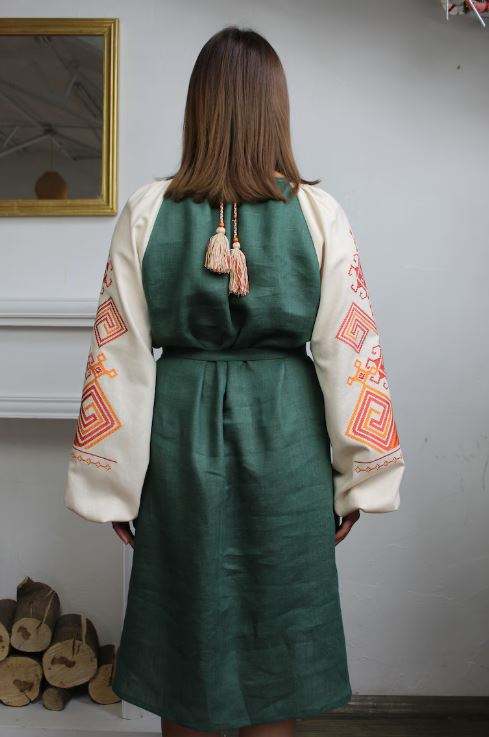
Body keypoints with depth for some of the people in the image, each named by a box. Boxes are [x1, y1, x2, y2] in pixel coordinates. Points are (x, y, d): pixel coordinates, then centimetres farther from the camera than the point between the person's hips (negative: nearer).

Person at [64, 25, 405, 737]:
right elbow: (350, 353, -5)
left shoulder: (147, 210, -3)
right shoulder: (318, 211, -5)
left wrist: (112, 485, 5)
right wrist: (358, 479, 5)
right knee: (277, 629, 16)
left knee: (185, 628, 17)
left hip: (180, 434, 1)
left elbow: (118, 355, -4)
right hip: (285, 438, 0)